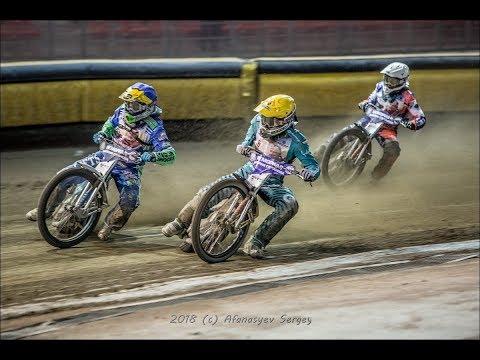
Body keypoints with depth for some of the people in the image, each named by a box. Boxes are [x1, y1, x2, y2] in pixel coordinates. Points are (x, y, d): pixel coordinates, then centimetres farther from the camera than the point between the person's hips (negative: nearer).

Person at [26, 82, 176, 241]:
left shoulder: (154, 128, -19)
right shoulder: (123, 110, -2)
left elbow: (170, 154, -25)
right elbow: (111, 122, 22)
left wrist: (152, 156, -44)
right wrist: (102, 133, 1)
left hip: (130, 166, -4)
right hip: (108, 154, 4)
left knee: (130, 201, -28)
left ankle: (110, 224, 1)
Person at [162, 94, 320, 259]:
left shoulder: (295, 141, -19)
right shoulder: (259, 122, -7)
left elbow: (314, 165, -16)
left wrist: (310, 173, -41)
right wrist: (244, 146, -4)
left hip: (271, 183, -3)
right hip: (248, 172, 3)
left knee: (289, 205, -34)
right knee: (206, 193, -11)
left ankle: (255, 243, -31)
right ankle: (180, 224, 15)